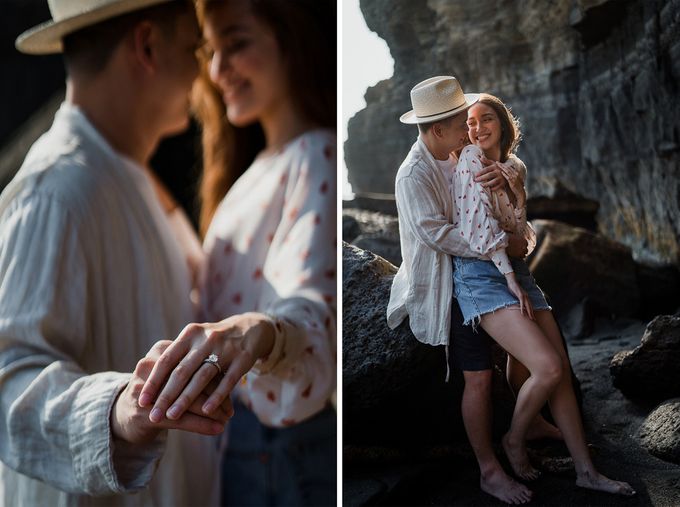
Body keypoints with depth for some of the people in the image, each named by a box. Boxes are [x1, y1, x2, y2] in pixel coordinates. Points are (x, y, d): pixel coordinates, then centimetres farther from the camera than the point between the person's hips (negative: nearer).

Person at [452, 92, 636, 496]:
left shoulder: (516, 170, 17)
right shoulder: (471, 159, -4)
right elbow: (481, 221, -12)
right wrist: (510, 279, -14)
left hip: (517, 270, 7)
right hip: (483, 275, -7)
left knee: (563, 371, 1)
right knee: (548, 368, -18)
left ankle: (586, 471, 9)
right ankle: (515, 441, 8)